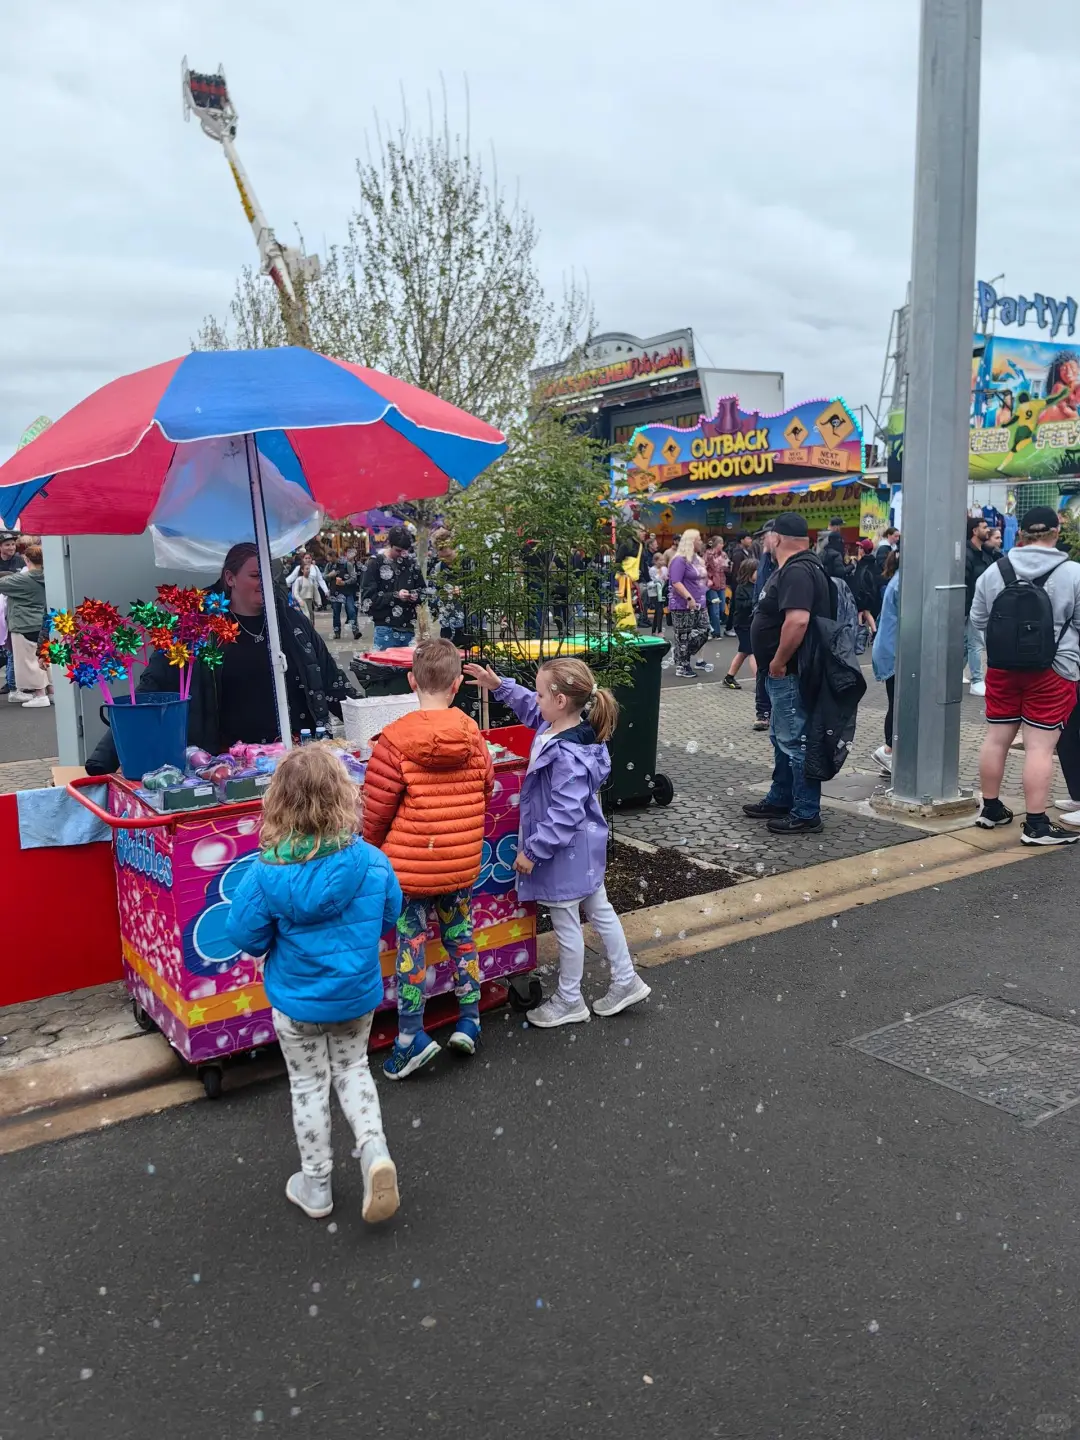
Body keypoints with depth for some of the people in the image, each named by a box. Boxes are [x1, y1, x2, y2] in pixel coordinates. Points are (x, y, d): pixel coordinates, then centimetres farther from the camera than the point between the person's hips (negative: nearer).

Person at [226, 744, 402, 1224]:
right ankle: (374, 1152, 5)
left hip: (297, 1000, -2)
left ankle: (316, 1186, 32)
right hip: (357, 993, 2)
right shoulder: (370, 861, -18)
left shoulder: (266, 873, -23)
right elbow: (390, 913, -3)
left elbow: (245, 935, -13)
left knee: (308, 1087, 18)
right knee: (352, 1069, 25)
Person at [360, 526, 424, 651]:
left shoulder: (411, 562, 10)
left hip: (408, 629, 4)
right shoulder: (375, 564, -3)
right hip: (386, 630, -4)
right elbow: (367, 599, -7)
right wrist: (395, 596, -16)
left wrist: (416, 596, -6)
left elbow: (422, 590, 18)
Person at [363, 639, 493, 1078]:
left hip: (409, 864, -4)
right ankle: (469, 1018, 27)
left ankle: (411, 1037, 12)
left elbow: (375, 809, -13)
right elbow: (485, 793, 8)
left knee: (411, 944, 6)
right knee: (460, 935, 19)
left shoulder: (395, 740, -18)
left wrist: (372, 846, 7)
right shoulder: (474, 737, -5)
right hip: (462, 862, 4)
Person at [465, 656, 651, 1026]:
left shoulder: (567, 756, -32)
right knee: (598, 910, 21)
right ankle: (625, 982, 37)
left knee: (566, 924, 9)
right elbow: (530, 709, 18)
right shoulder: (556, 726, -4)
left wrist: (533, 850, -22)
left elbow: (564, 814, -31)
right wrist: (499, 686, 9)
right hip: (583, 845, 10)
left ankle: (569, 1002, 28)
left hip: (566, 850, -10)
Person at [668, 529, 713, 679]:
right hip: (683, 605, -9)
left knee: (703, 632, 10)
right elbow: (676, 582, -23)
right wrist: (689, 598, -28)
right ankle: (681, 666, 6)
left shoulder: (697, 559, 14)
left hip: (699, 604, 9)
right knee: (683, 636, -3)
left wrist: (700, 598, 21)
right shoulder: (680, 560, -14)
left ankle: (684, 658, 24)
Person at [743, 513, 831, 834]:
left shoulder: (797, 571, -19)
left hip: (789, 672, -11)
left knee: (795, 742, -4)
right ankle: (780, 800, 32)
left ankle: (806, 814, 3)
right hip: (785, 673, 11)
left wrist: (778, 661, -23)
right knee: (783, 738, 20)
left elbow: (797, 620, -32)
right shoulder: (795, 567, 14)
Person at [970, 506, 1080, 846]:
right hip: (1052, 670, -4)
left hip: (1002, 667, 4)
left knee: (996, 738, 13)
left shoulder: (994, 571, 2)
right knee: (1040, 746, -2)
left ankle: (990, 808, 25)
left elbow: (978, 620, 10)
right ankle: (1036, 825, 1)